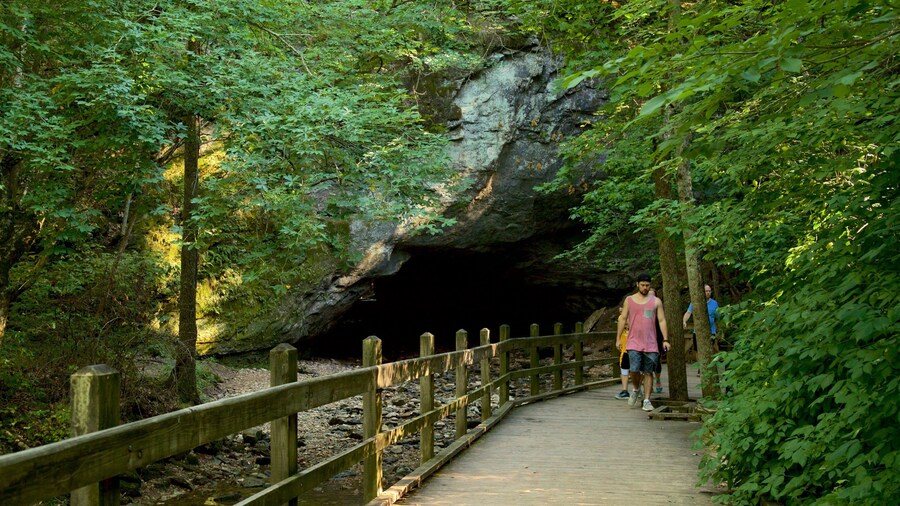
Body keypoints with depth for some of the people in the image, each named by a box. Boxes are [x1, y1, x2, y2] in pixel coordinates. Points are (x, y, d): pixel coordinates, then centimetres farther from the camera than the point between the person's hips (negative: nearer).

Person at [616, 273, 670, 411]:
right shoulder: (629, 300, 8)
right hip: (634, 343, -1)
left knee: (648, 372, 2)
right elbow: (623, 319, 10)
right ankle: (636, 389, 18)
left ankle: (646, 400, 8)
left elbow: (662, 321, 6)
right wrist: (618, 338, 6)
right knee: (634, 370, -12)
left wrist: (665, 340, -2)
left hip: (650, 344, 1)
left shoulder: (656, 301, 7)